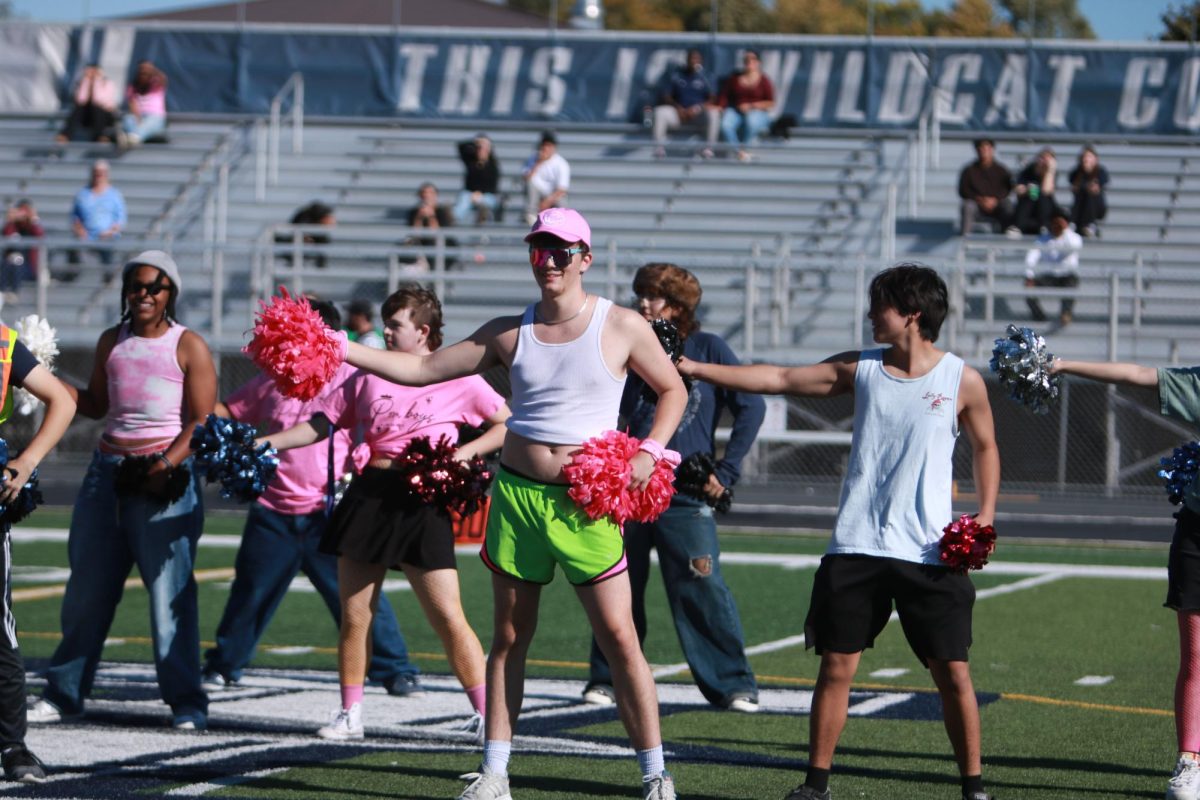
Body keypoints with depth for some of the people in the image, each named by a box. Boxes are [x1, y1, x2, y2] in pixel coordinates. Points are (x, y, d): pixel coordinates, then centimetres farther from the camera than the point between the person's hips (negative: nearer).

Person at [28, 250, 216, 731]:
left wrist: (165, 466, -20)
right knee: (87, 588, 8)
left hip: (167, 478, -5)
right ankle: (64, 693, 16)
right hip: (108, 470, 5)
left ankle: (187, 702, -4)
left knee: (170, 591, -9)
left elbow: (202, 422, -7)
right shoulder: (111, 342, 14)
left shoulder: (188, 346, -2)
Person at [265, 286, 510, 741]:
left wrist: (465, 452, -7)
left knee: (449, 618, -8)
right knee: (354, 616, 5)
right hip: (369, 495, 4)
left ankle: (487, 715, -3)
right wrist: (264, 444, 2)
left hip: (422, 503, -4)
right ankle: (350, 716, 17)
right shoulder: (368, 377, 12)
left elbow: (508, 426, 8)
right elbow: (319, 426, 14)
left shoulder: (457, 379, 3)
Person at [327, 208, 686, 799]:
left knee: (619, 637, -6)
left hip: (584, 503, -3)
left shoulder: (622, 328, -1)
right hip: (516, 493, 3)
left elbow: (673, 390, 11)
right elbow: (424, 369, 5)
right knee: (509, 636, 7)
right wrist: (342, 350, -4)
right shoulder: (510, 332, 6)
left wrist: (649, 452, -5)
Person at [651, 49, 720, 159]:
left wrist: (699, 108, -24)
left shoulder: (706, 76, 2)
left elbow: (713, 99, -7)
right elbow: (665, 96, 3)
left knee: (714, 112, -34)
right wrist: (677, 107, -16)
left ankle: (708, 148, -27)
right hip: (678, 112, 1)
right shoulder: (675, 74, 7)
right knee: (660, 111, -29)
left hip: (699, 114, -1)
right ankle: (660, 147, -26)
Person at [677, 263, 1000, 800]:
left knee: (953, 671, -3)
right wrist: (694, 369, 3)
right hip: (856, 548, 2)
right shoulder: (860, 370, 5)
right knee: (836, 665, 2)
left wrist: (985, 518, -2)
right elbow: (781, 379, 7)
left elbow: (985, 448, 12)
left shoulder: (962, 380, -1)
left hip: (928, 553, -2)